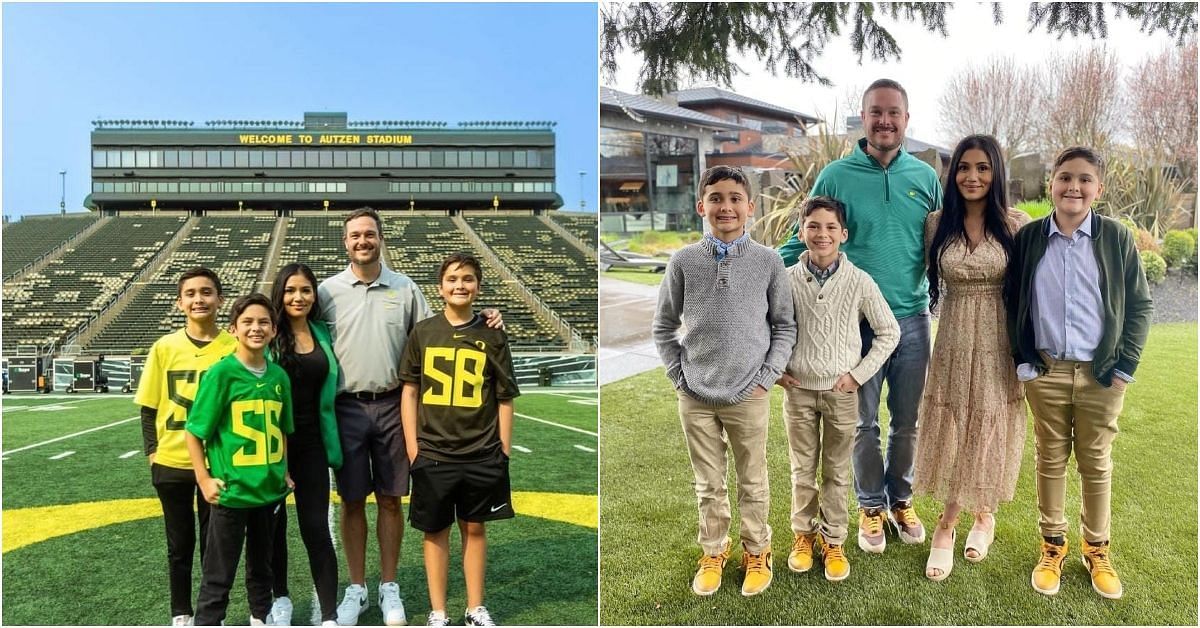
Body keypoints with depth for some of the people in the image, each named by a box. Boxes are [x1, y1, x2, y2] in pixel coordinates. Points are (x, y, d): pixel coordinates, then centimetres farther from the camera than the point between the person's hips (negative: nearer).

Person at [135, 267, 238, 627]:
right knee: (180, 543, 13)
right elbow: (149, 407, 5)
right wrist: (152, 451, -2)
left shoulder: (233, 347, -4)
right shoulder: (164, 347, -1)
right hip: (172, 462, 1)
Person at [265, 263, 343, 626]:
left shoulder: (323, 335, 6)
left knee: (316, 528, -1)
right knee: (274, 524, 14)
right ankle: (280, 598, 32)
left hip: (311, 443, 2)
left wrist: (332, 445, 9)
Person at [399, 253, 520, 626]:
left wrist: (504, 451, 1)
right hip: (432, 453, 0)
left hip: (482, 455, 0)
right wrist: (412, 446, -1)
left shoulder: (492, 336, 1)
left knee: (474, 527, 11)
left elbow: (505, 398, 4)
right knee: (435, 530, 8)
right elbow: (409, 391, 4)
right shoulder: (423, 333, 2)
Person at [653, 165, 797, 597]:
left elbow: (785, 327, 3)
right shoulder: (684, 261, -2)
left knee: (753, 483, 13)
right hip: (695, 397, 1)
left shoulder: (768, 261, -3)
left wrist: (766, 378, -4)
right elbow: (664, 326, 6)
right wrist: (679, 377, 0)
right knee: (709, 485, 14)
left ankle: (756, 553, 32)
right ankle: (713, 553, 32)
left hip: (749, 396, 0)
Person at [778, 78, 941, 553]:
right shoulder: (836, 176, -4)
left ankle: (901, 499, 35)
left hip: (913, 319, 2)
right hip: (857, 321, -2)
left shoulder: (925, 176, 4)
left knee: (907, 421, 15)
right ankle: (871, 505, 28)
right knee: (865, 422, 10)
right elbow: (804, 240, -1)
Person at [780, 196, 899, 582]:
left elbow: (889, 332, 1)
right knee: (802, 469, 12)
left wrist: (859, 373, -4)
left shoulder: (859, 282, -7)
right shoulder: (787, 280, -5)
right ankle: (803, 534, 29)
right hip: (798, 390, 1)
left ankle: (833, 541, 23)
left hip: (841, 391, 0)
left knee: (837, 471, 10)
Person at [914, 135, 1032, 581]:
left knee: (989, 429, 11)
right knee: (951, 431, 5)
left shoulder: (1016, 224, -5)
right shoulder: (937, 224, -1)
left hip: (1001, 342, -1)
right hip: (954, 339, 1)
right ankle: (946, 527, 18)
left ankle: (983, 514, 33)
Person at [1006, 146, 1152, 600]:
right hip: (1046, 372, 1)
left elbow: (1140, 304, 2)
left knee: (1097, 463, 11)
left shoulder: (1116, 238, -3)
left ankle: (1097, 549, 28)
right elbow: (1012, 303, 5)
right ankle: (1052, 545, 25)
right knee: (1051, 459, 11)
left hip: (1101, 374, 0)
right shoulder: (1029, 238, -1)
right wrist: (1023, 360, 1)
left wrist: (1125, 365, -2)